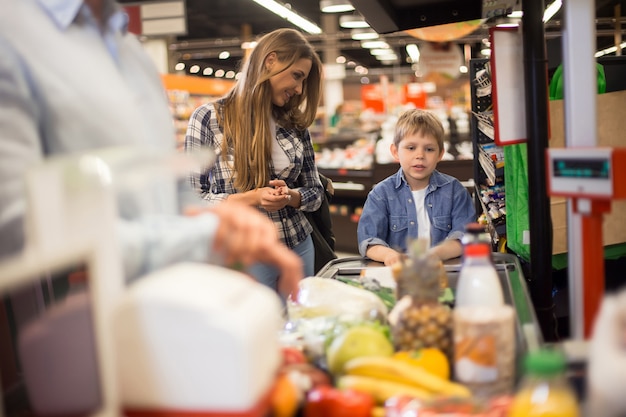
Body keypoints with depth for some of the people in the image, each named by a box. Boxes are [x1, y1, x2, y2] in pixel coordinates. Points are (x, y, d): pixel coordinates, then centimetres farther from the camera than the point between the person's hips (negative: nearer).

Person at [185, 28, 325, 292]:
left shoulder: (295, 124, 6)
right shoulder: (209, 118, -8)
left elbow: (315, 191, 10)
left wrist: (290, 196, -12)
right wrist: (251, 198, -21)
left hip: (299, 249, 5)